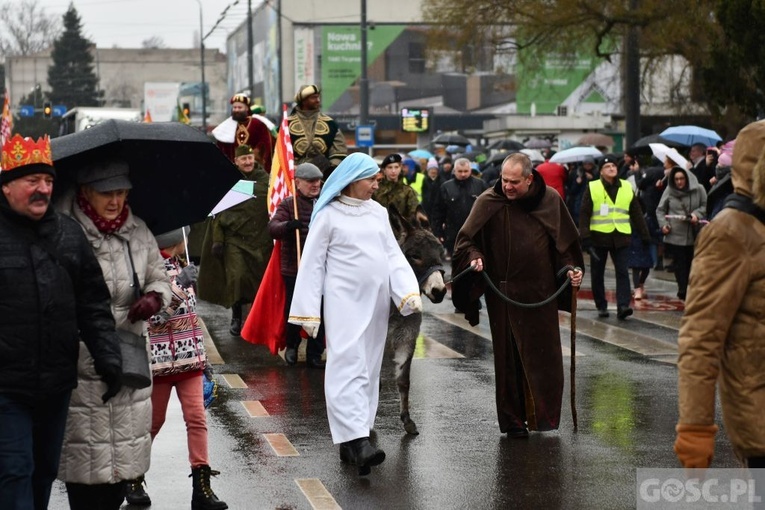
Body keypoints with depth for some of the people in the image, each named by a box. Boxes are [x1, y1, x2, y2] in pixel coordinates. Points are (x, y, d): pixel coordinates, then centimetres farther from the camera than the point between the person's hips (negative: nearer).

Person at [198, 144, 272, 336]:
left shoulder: (265, 180, 4)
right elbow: (218, 212, 2)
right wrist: (217, 239, -3)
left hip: (261, 239, 1)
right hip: (235, 239, -1)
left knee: (262, 278, 2)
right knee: (236, 277, -9)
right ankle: (236, 318, 6)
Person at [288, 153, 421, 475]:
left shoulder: (378, 212, 12)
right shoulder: (329, 215, -4)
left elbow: (394, 255, 10)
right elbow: (312, 264, -3)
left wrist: (409, 292, -5)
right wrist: (308, 312, -7)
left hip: (376, 302, 6)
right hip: (344, 301, -6)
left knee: (369, 368, 7)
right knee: (349, 364, -15)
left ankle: (349, 442, 14)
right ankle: (357, 440, -26)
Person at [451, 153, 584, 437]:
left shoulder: (550, 200, 0)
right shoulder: (488, 202, -4)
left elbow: (567, 240, 11)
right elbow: (465, 239, 1)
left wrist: (572, 268, -4)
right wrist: (474, 257, -19)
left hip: (541, 292, 1)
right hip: (504, 293, -1)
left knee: (545, 355, 3)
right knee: (509, 357, 2)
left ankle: (542, 412, 19)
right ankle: (513, 421, 10)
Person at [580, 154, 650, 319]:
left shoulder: (627, 187, 8)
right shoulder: (592, 188, -1)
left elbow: (637, 214, 12)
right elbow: (584, 215, -4)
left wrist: (645, 236, 11)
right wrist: (585, 238, -13)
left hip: (621, 238, 1)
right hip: (598, 237, -1)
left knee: (623, 272, -9)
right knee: (597, 274, 7)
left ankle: (623, 306, -14)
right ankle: (601, 306, 19)